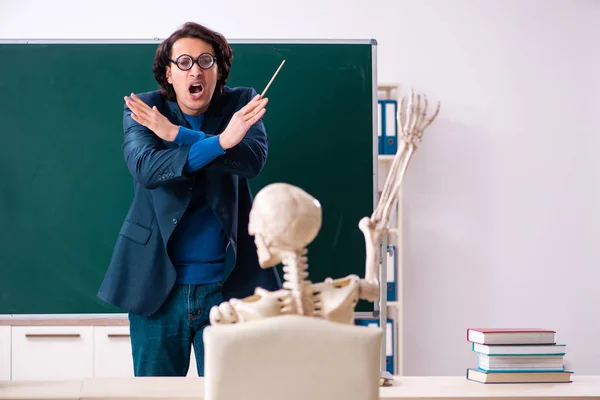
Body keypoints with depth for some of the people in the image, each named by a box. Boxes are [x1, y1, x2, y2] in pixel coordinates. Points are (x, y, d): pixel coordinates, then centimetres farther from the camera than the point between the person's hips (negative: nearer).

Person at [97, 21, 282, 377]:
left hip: (228, 282, 0)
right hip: (158, 283, 0)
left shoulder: (241, 104, 1)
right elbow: (144, 168, -20)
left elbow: (253, 159, -17)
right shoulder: (142, 109, -1)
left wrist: (177, 134, -23)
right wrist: (218, 143, -33)